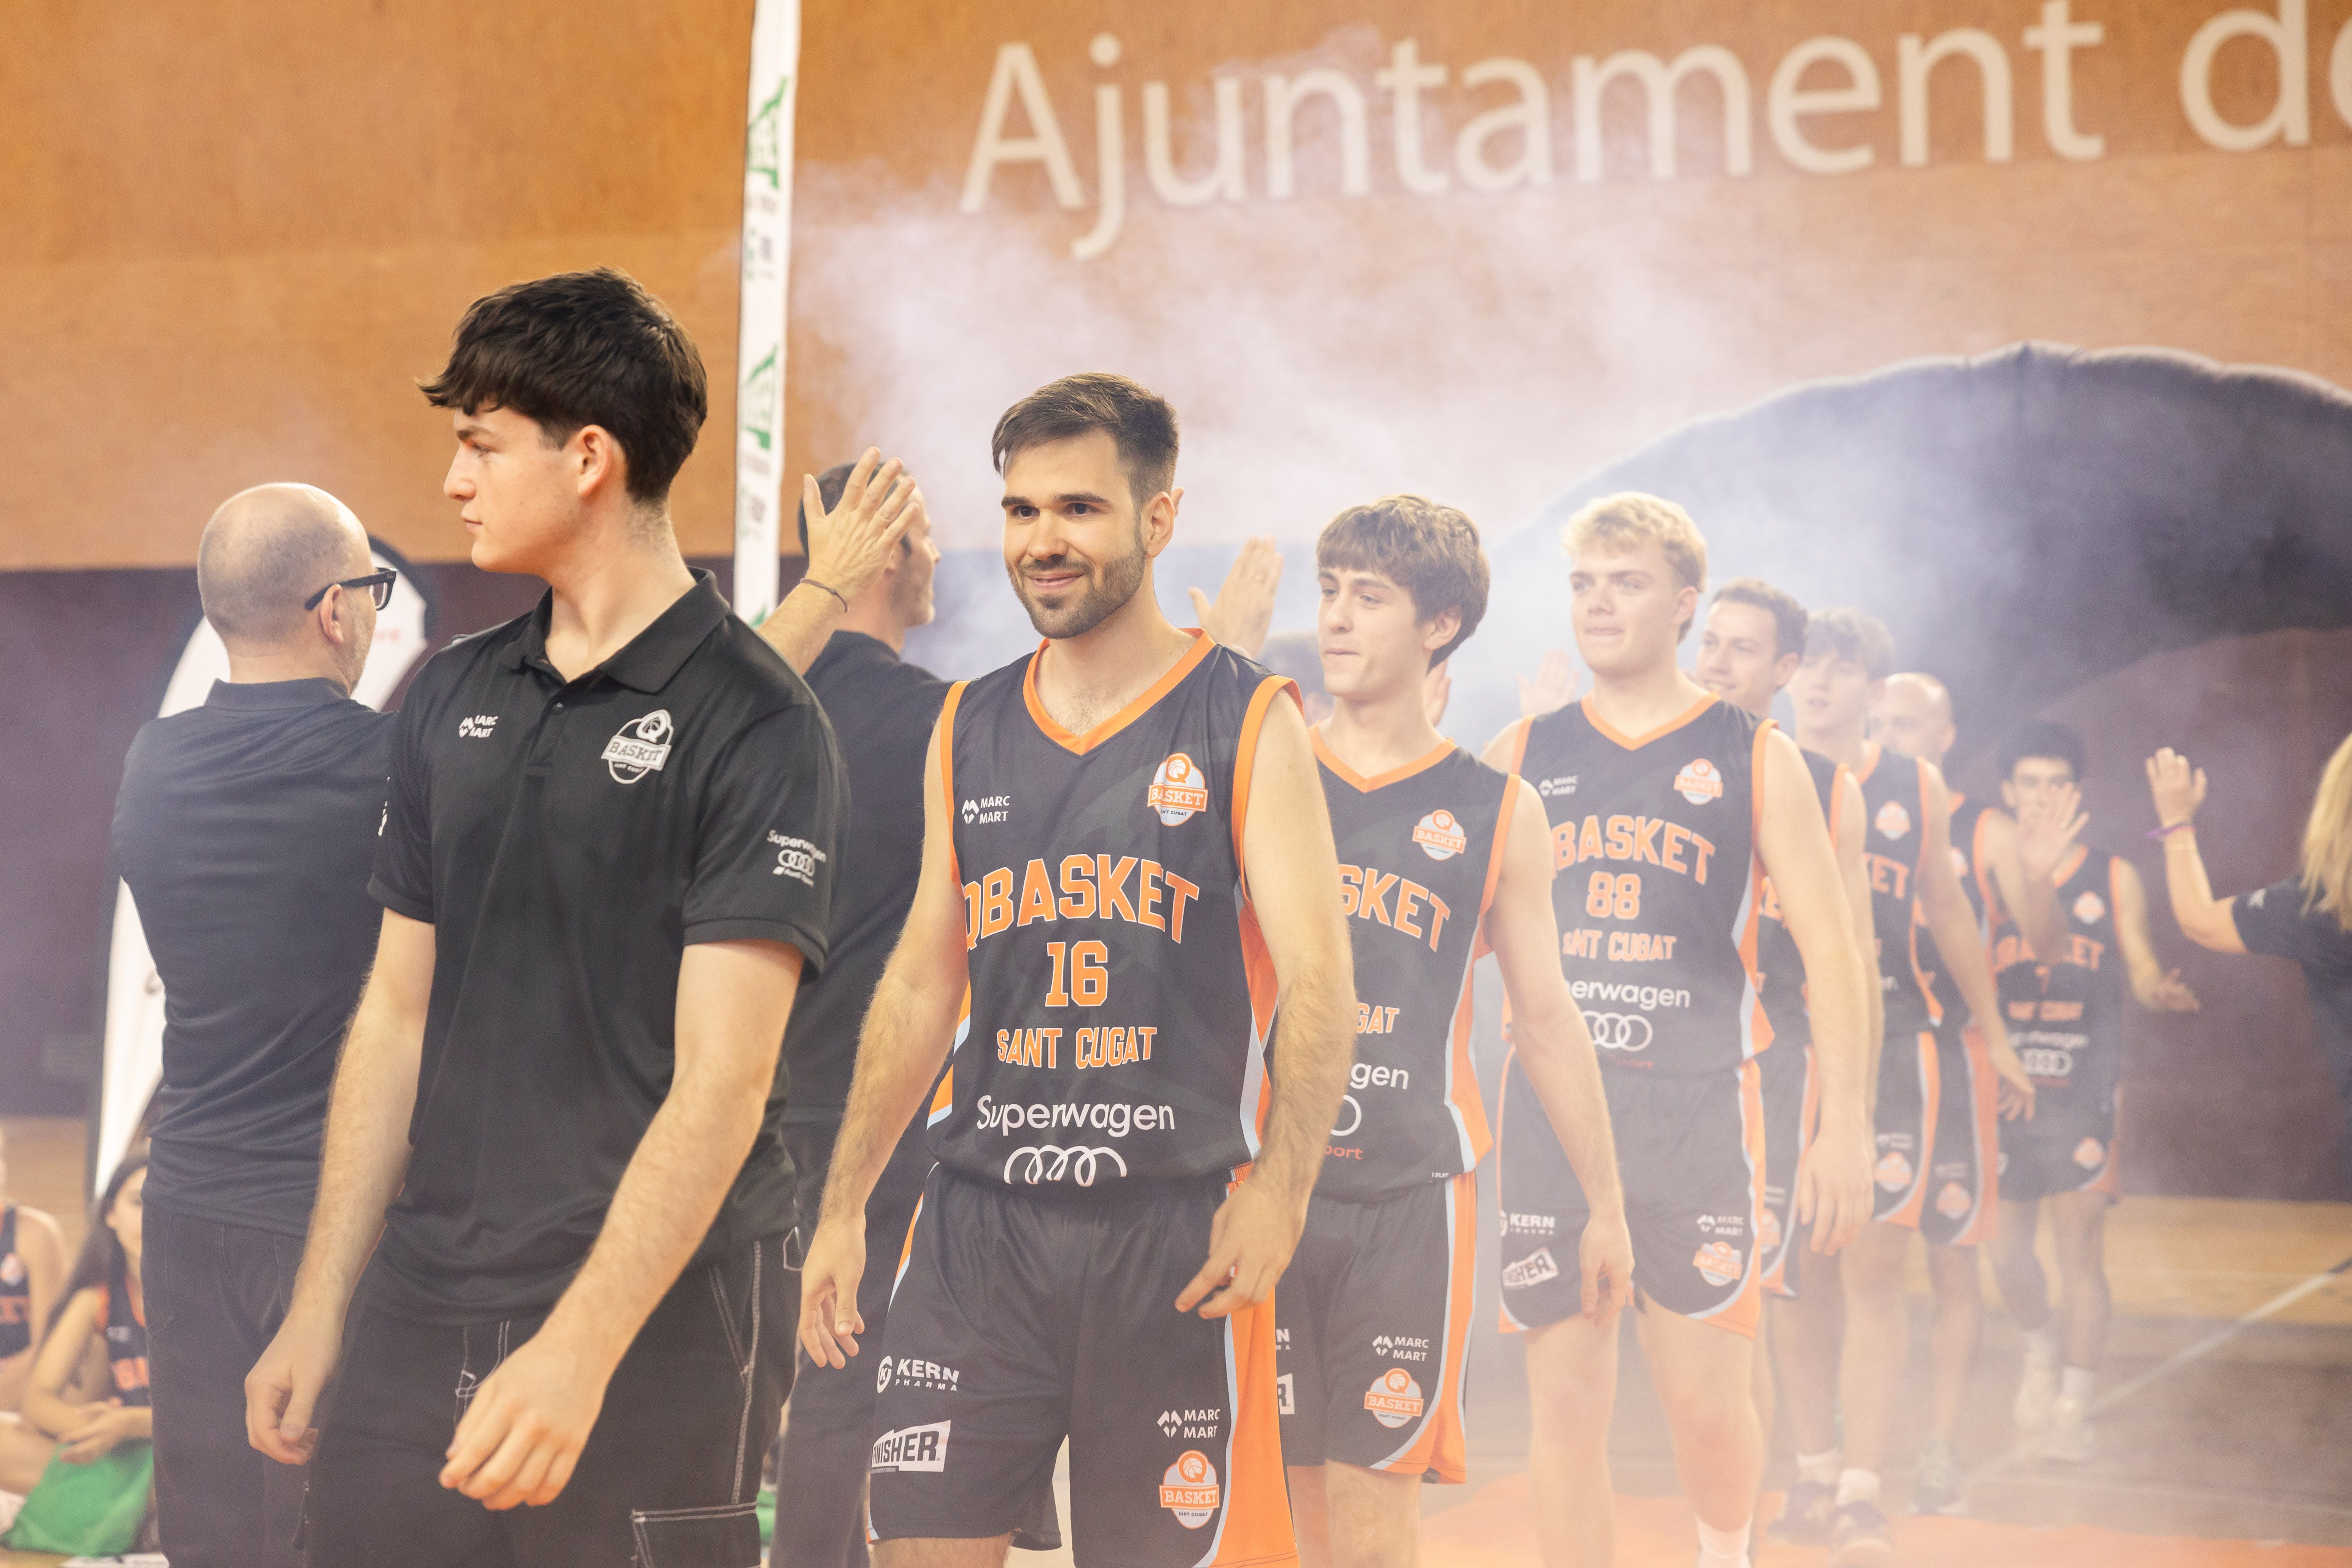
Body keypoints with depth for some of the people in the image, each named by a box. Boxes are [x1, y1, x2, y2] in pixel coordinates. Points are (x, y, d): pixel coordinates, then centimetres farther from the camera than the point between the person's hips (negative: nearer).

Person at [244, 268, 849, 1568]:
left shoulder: (753, 726, -10)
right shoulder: (451, 699, 10)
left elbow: (722, 1080, -17)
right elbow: (398, 1013, 14)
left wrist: (580, 1350, -25)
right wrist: (318, 1312, 10)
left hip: (659, 1323, -5)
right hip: (419, 1317, 6)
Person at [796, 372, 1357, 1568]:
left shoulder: (1248, 722, -1)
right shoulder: (969, 730, 12)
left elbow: (1319, 983, -8)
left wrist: (1279, 1188, -21)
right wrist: (844, 1205, 12)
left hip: (1177, 1222, -3)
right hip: (980, 1217, 4)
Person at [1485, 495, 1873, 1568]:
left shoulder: (1752, 756, 4)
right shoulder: (1523, 756, 11)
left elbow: (1827, 947, 2)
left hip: (1695, 1108, -2)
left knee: (1707, 1400, -3)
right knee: (1567, 1401, 2)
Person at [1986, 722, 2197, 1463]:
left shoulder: (2114, 878, 6)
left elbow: (2141, 972, 5)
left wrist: (2161, 989, -17)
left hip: (2084, 1091, -1)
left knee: (2080, 1247, -6)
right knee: (2006, 1249, 2)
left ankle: (2073, 1408, 4)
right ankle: (2042, 1345, 33)